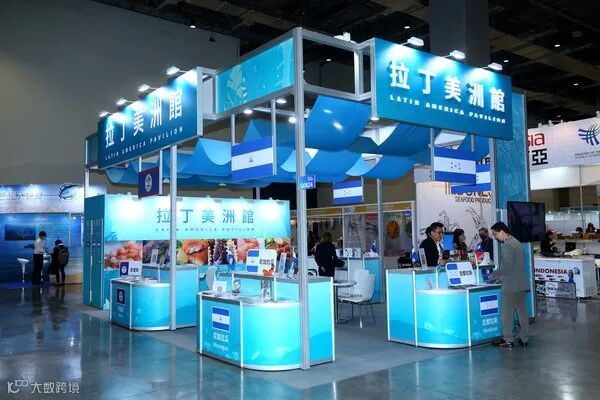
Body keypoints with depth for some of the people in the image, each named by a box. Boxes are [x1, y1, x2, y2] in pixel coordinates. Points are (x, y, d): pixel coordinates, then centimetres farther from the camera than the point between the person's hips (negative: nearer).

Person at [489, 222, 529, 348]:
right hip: (521, 284, 9)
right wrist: (502, 277, 17)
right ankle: (524, 339, 17)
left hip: (511, 286, -9)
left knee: (507, 313, 0)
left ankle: (507, 340, 6)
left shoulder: (509, 244, -18)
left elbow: (506, 266, -21)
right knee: (522, 311, 12)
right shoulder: (516, 242, 14)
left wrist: (493, 276, -8)